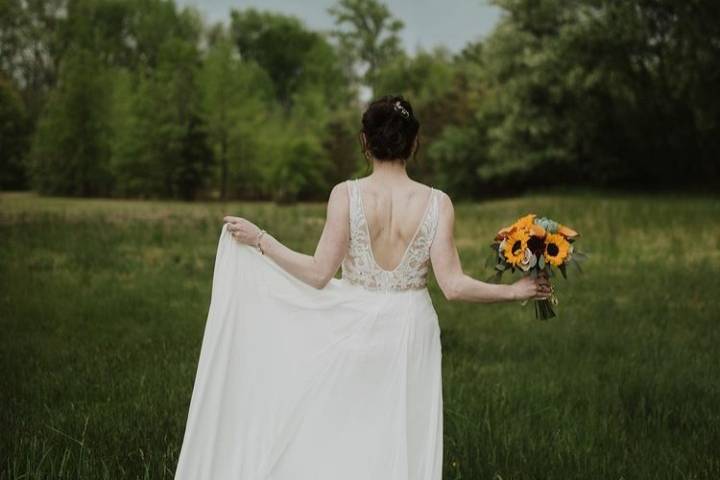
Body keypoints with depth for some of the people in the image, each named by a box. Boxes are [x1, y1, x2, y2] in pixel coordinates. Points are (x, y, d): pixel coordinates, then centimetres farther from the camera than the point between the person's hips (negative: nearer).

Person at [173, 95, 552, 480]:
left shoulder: (346, 194, -11)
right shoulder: (436, 203, -8)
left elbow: (319, 274, -13)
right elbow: (452, 285, -12)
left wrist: (260, 240, -5)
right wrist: (515, 291, -1)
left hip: (354, 328, -1)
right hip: (410, 332, 1)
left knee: (335, 442, 14)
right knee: (403, 444, 12)